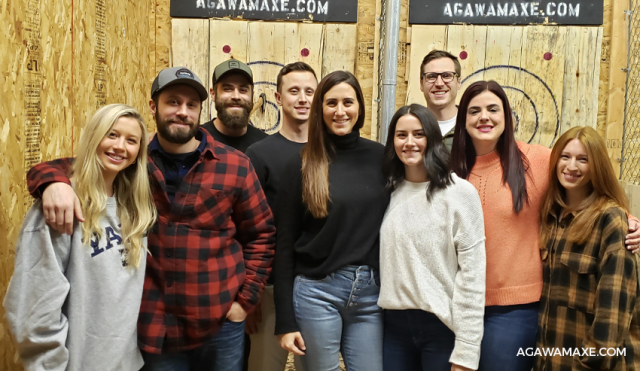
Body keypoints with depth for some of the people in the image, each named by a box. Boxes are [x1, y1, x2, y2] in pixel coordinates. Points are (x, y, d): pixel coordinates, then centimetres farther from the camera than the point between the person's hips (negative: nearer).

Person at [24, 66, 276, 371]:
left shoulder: (235, 166, -3)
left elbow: (261, 234, 4)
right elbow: (66, 167, 4)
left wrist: (246, 298, -2)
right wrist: (54, 182, -19)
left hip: (221, 325, 0)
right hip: (154, 327, 1)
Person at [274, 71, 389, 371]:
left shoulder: (380, 157, 3)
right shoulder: (302, 166, -2)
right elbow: (284, 244, -2)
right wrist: (285, 321, -4)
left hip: (372, 293, 2)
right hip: (317, 292, -1)